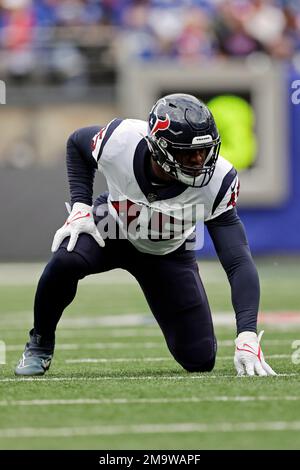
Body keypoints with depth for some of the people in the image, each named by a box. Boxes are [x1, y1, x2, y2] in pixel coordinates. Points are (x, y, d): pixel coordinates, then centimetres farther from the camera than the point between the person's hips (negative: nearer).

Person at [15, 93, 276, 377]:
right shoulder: (120, 141, -33)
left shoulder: (217, 181, -34)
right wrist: (81, 206, -17)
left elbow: (239, 261, -34)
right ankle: (40, 343, -7)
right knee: (66, 260, -36)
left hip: (167, 254, 1)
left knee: (200, 360, -7)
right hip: (111, 229, 0)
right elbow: (77, 143, -6)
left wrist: (247, 335, -45)